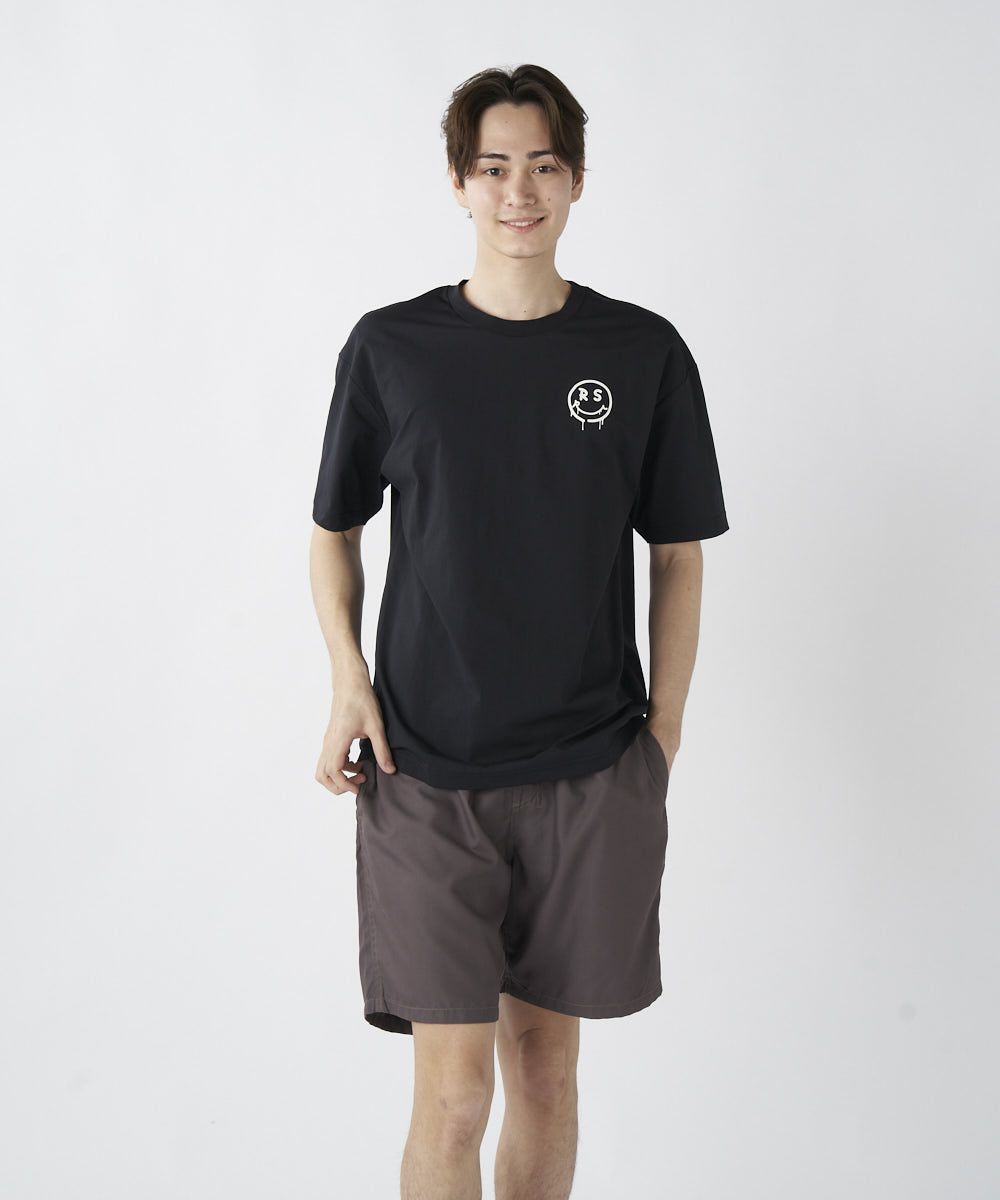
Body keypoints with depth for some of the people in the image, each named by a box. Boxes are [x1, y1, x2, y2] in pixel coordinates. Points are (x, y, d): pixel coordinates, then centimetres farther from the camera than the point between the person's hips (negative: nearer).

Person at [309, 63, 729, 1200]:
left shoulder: (643, 352, 2)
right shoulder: (390, 347, 2)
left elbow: (676, 556, 8)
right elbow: (333, 529, 12)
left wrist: (662, 735, 2)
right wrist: (349, 680, -2)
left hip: (590, 774, 1)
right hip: (425, 772, -1)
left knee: (545, 1065, 13)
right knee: (452, 1094, -3)